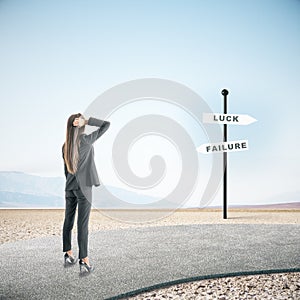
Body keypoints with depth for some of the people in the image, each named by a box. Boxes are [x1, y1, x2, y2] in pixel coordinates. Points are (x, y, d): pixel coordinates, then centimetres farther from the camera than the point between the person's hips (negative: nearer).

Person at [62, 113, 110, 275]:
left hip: (69, 187, 6)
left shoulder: (65, 146, 5)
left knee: (68, 221, 13)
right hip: (83, 188, -6)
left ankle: (68, 256, 24)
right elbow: (106, 124, -6)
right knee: (82, 224, -6)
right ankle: (84, 262, -4)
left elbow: (66, 169, 13)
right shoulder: (86, 140, -11)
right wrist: (87, 121, -11)